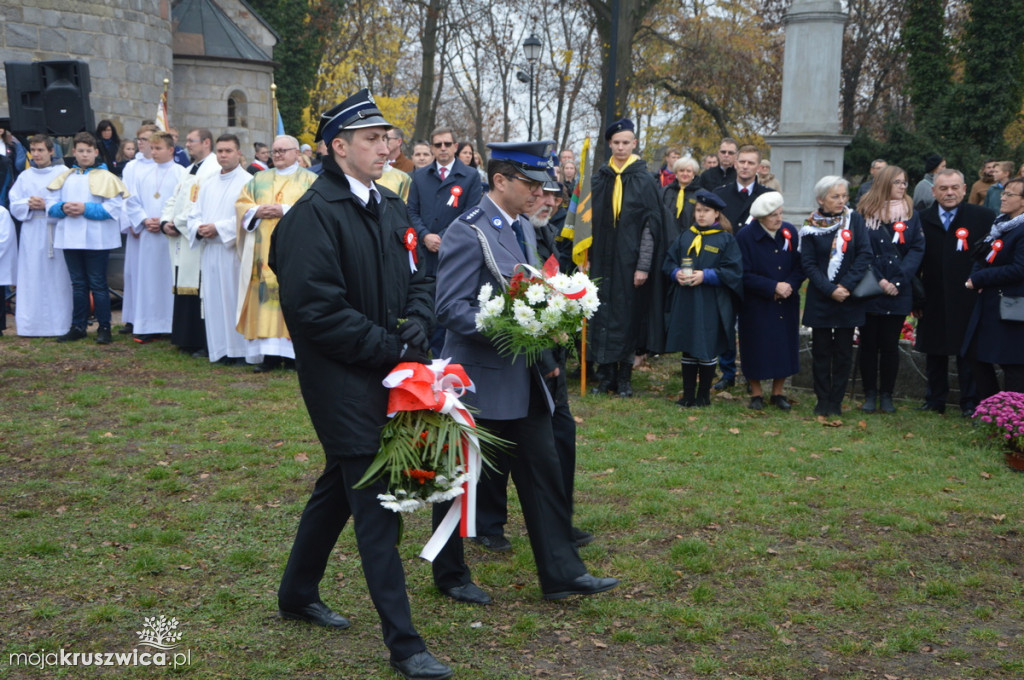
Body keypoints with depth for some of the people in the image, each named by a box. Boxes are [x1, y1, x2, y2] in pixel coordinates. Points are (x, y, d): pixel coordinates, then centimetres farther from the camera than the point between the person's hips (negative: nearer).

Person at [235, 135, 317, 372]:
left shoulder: (309, 180, 7)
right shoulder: (259, 179, 18)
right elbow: (241, 204, 14)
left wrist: (285, 210, -14)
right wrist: (257, 211, -7)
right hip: (264, 252, 3)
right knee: (265, 295, -3)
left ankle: (293, 350, -3)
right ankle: (269, 352, -3)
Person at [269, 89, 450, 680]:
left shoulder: (390, 207, 10)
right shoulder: (314, 214, -17)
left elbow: (418, 278, 15)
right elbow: (317, 309, -21)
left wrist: (416, 331, -5)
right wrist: (391, 349, -17)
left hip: (385, 374, 9)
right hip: (342, 381, -9)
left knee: (340, 488, 21)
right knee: (378, 511, -6)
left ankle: (298, 594, 40)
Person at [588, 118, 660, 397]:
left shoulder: (644, 180, -2)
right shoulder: (599, 179, 8)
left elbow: (651, 225, -6)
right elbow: (591, 220, 10)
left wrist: (643, 266, -12)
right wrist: (586, 257, 3)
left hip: (629, 261, -3)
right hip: (602, 260, 3)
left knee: (627, 316, 1)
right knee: (602, 316, 3)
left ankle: (624, 377, 9)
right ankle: (605, 375, 11)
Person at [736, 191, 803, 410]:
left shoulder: (790, 232, 1)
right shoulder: (745, 237, -10)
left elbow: (800, 266, 3)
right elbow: (745, 275, -12)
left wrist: (789, 285, -15)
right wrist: (773, 287, -18)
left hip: (786, 304, 3)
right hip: (756, 306, -3)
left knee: (784, 347, 7)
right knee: (757, 349, 2)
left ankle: (778, 393, 21)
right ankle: (756, 394, 18)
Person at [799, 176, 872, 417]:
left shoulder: (854, 221, 0)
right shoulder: (811, 227, -2)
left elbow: (865, 254, -5)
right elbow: (808, 263, -4)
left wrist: (846, 285, -14)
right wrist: (829, 289, -14)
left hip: (849, 297, 1)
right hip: (820, 298, -1)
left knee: (844, 351, 4)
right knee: (821, 350, 4)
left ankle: (836, 401, 12)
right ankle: (822, 401, 12)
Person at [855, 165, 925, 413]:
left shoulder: (910, 213, 5)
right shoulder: (864, 211, -1)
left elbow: (917, 249, 0)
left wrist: (897, 281, -12)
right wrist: (877, 280, -12)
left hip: (898, 291, 1)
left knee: (890, 344, 5)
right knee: (868, 343, 4)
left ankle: (886, 395, 14)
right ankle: (870, 394, 14)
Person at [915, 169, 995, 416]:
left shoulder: (983, 217, -4)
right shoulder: (923, 220, 4)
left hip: (968, 301, -3)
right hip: (933, 301, 3)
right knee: (934, 351, 12)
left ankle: (969, 403, 13)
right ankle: (935, 400, 24)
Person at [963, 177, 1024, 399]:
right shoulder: (1000, 225, 13)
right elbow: (982, 258, 18)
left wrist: (979, 279, -16)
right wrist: (975, 277, -3)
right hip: (988, 304, 9)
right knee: (980, 358, 13)